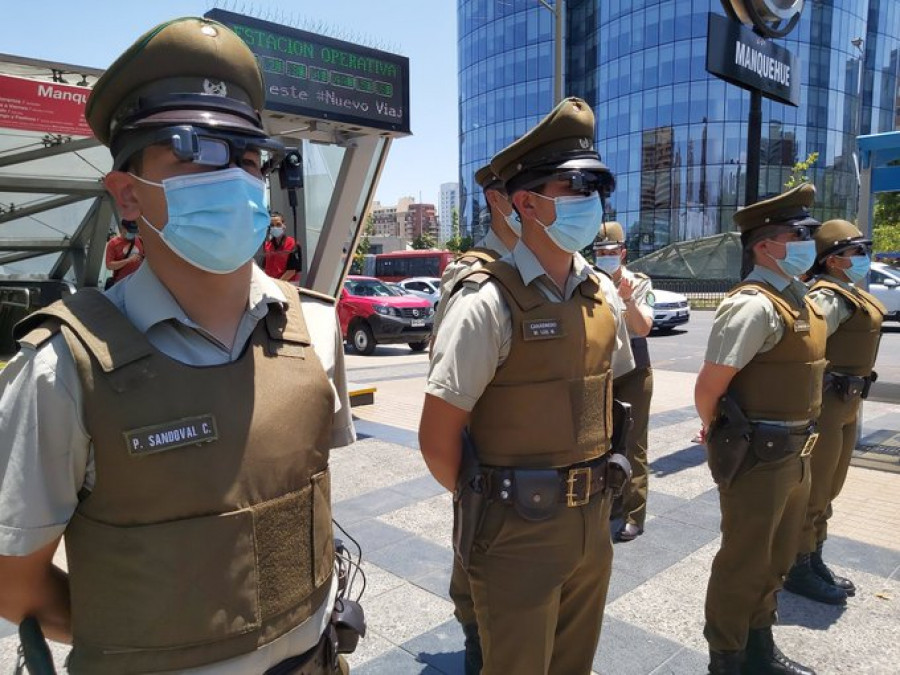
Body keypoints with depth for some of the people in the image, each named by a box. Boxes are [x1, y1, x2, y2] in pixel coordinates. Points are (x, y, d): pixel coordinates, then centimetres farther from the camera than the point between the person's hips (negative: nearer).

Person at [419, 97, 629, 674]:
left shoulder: (600, 295, 2)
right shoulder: (490, 302, -19)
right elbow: (437, 437, -17)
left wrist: (593, 491, 13)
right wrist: (488, 508, -2)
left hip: (592, 525, 7)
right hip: (518, 533, -6)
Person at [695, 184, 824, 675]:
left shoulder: (797, 299, 10)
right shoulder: (755, 305, -21)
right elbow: (708, 386, -24)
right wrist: (719, 435, -6)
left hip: (793, 454, 9)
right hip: (757, 456, -9)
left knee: (776, 560, 22)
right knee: (745, 564, 7)